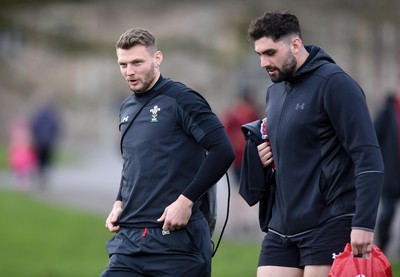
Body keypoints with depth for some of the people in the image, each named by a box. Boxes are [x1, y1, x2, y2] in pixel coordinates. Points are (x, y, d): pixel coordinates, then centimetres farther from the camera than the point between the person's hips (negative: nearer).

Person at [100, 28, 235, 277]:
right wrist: (120, 203, 13)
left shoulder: (180, 99, -7)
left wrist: (186, 200, -17)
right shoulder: (127, 109, 16)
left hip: (177, 238, -7)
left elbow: (223, 151, -14)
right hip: (130, 238, 7)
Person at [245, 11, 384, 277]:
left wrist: (364, 224, -22)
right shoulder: (274, 91, 15)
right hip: (282, 227, 7)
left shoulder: (334, 83, -10)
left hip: (329, 226, -7)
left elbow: (368, 158, -15)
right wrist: (263, 158, 5)